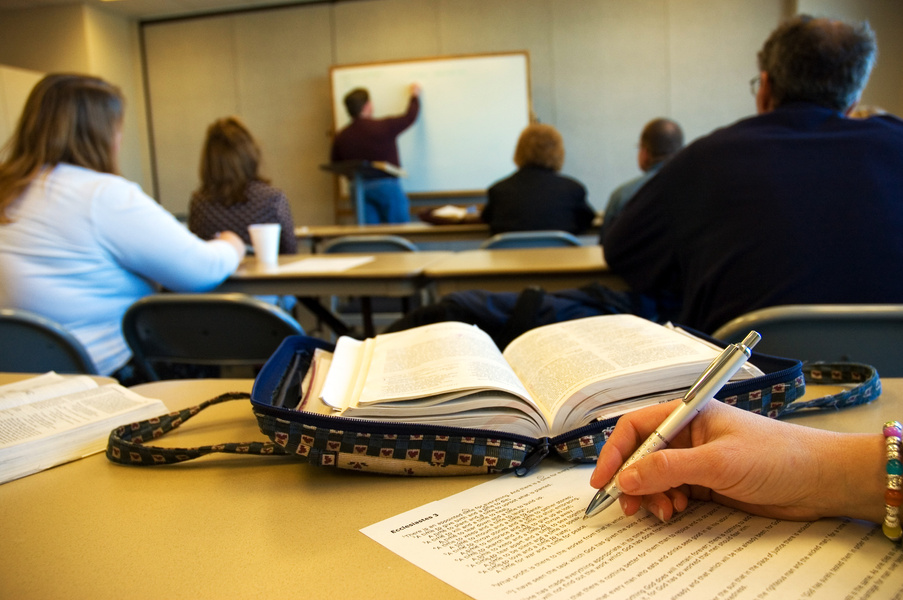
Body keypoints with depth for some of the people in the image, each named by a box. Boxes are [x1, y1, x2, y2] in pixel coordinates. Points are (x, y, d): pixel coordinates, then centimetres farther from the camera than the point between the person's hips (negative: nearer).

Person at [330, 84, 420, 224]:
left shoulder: (340, 138, 0)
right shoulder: (384, 127, -10)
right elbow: (410, 117, 6)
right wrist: (415, 95, 24)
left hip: (359, 190, 4)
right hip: (387, 185, -4)